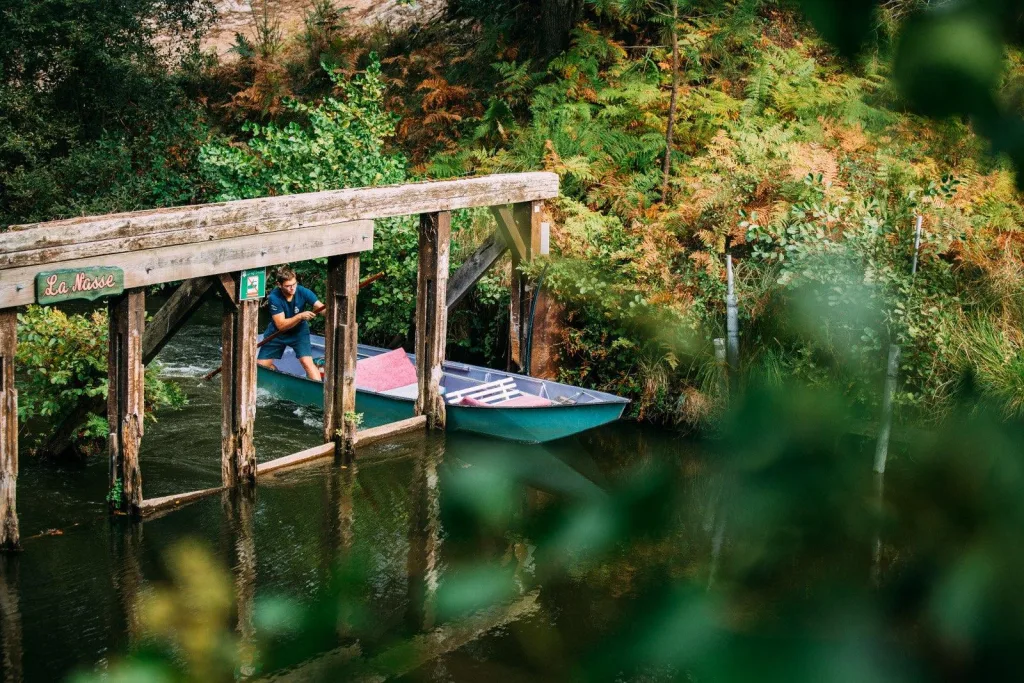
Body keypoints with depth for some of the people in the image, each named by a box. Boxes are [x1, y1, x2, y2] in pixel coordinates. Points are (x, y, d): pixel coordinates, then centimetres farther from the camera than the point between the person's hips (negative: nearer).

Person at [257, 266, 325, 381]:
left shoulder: (303, 292, -24)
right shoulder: (274, 297, -28)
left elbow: (322, 308, -33)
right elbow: (281, 325, -30)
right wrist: (300, 316, -45)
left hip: (299, 330, -1)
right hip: (277, 333, 1)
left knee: (307, 362, -21)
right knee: (261, 365, 4)